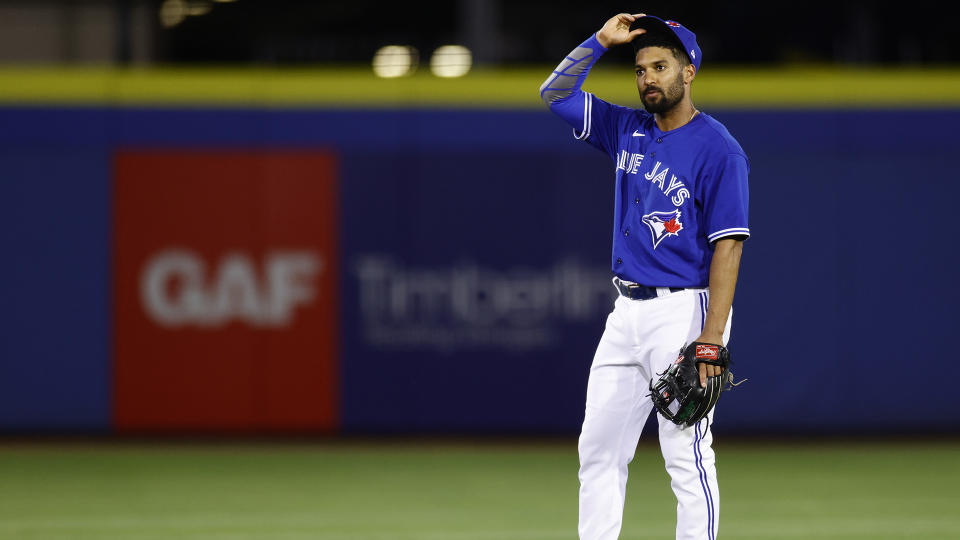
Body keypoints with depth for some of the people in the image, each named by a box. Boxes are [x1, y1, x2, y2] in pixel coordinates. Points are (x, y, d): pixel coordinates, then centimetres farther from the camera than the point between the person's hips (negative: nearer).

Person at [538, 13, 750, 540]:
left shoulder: (718, 150, -10)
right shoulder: (628, 130, 12)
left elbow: (728, 246, -14)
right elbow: (556, 94, 16)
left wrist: (711, 339, -21)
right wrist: (600, 41, 1)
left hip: (683, 312, -8)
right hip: (627, 312, 8)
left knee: (687, 457, -8)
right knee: (598, 450, 8)